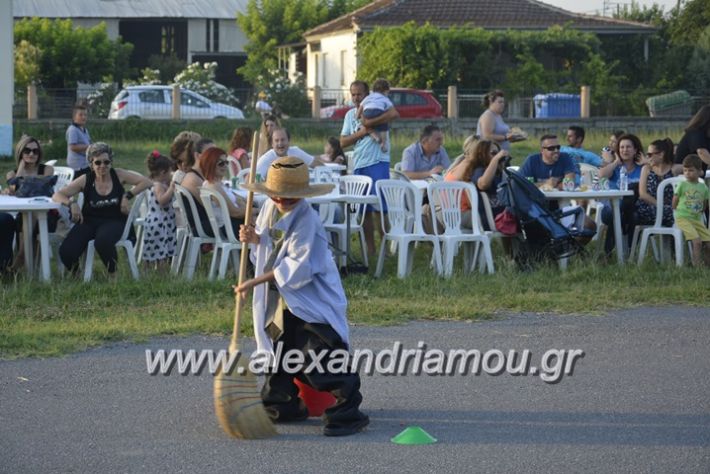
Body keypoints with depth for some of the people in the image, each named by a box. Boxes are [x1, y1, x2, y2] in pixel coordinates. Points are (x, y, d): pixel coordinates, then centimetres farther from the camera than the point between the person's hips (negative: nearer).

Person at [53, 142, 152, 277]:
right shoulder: (85, 180, 2)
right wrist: (71, 203, -20)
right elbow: (57, 195, 1)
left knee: (103, 242, -38)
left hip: (114, 221, -2)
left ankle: (113, 274, -7)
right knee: (66, 252, -23)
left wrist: (128, 196, -11)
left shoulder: (118, 175, 1)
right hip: (89, 220, 2)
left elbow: (146, 182, 0)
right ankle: (75, 273, 15)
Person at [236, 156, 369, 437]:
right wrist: (254, 239, -3)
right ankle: (283, 408, 32)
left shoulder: (306, 219, -20)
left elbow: (298, 267, -25)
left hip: (311, 300, -8)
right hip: (279, 299, 8)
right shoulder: (270, 209, 5)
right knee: (278, 352, 17)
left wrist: (257, 281, -25)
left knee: (320, 357, -14)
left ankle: (348, 414, -9)